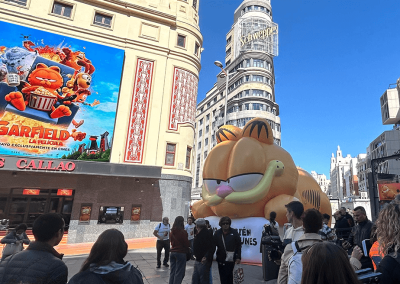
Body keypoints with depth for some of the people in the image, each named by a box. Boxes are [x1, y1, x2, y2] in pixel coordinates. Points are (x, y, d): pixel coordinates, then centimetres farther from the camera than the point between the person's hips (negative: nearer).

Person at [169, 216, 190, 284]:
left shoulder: (172, 231, 3)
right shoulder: (183, 232, -18)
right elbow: (187, 244, -11)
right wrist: (188, 247, 9)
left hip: (173, 252, 7)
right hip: (181, 253, -7)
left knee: (172, 271, 15)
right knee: (179, 273, 3)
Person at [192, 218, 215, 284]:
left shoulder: (207, 234, -20)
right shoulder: (199, 234, 10)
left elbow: (212, 248, -27)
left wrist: (206, 257, -36)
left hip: (203, 261, -10)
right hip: (197, 261, 10)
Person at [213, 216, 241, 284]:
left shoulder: (234, 232, -6)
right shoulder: (217, 233, -2)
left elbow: (239, 245, -3)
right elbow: (213, 245, -1)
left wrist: (238, 257, -6)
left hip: (231, 259, -2)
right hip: (221, 259, 2)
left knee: (229, 275, 6)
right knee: (223, 276, 11)